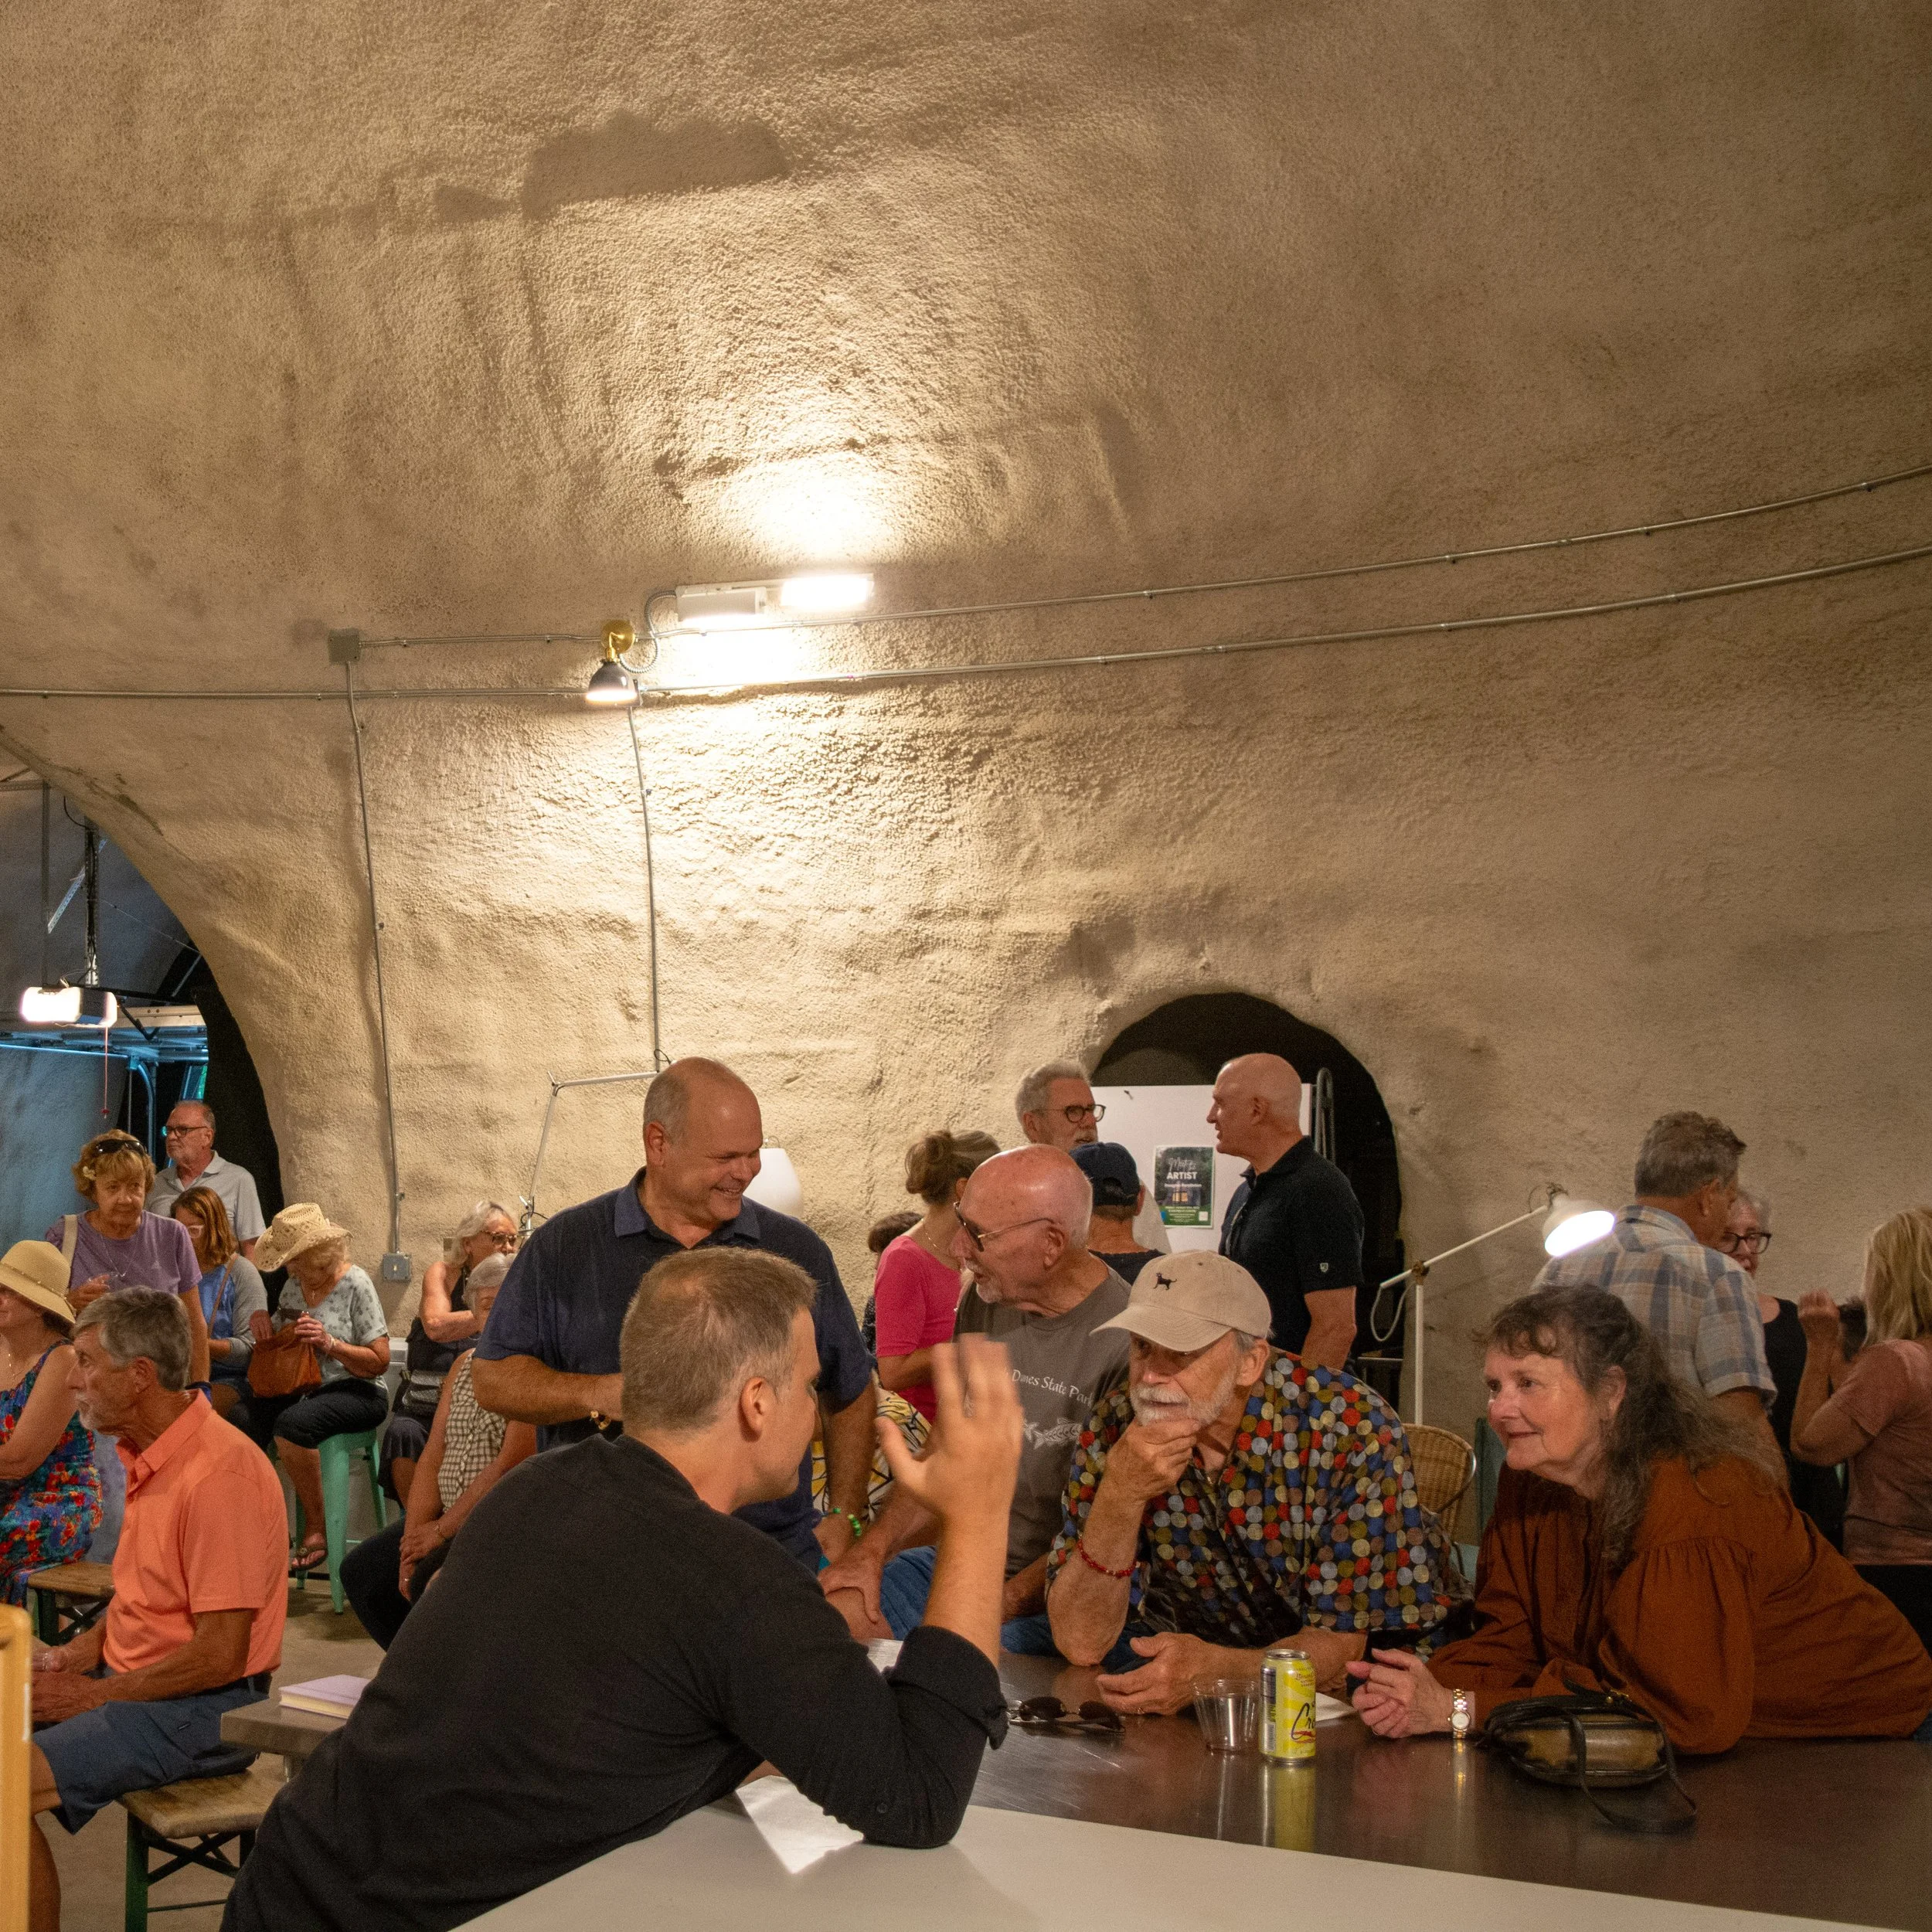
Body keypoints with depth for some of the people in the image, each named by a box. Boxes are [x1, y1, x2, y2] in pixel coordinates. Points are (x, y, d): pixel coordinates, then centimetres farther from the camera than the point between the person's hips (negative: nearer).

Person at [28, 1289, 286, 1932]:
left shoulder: (220, 1472, -21)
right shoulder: (149, 1457, 10)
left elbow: (219, 1655, -22)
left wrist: (95, 1694, -14)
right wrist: (77, 1654, 5)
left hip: (204, 1709, -10)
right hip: (133, 1678, 10)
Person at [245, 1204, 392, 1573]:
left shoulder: (354, 1284, -9)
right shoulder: (294, 1285, 12)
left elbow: (379, 1362, -11)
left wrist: (331, 1344, -24)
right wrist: (263, 1326, 0)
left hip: (355, 1391, -7)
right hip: (300, 1388, 7)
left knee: (292, 1423, -36)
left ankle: (315, 1531, -22)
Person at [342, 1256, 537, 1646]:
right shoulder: (466, 1364, 15)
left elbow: (510, 1466, -18)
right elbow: (434, 1454, 9)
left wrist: (441, 1530, -12)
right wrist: (413, 1541, -3)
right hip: (448, 1519, 9)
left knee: (430, 1583, -29)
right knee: (361, 1570, 4)